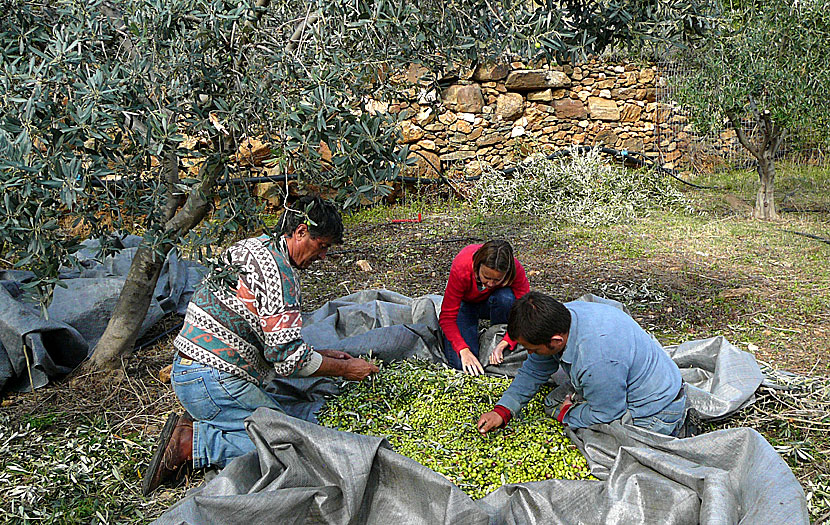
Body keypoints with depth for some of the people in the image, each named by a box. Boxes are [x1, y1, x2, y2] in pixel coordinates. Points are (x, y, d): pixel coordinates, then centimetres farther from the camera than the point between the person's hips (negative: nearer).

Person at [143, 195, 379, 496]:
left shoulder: (256, 248, 14)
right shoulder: (278, 271, -18)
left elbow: (273, 341, 22)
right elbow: (287, 358, -19)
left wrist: (322, 356, 17)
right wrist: (344, 369, -6)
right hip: (214, 381, -10)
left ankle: (194, 426, 6)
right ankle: (192, 442, -8)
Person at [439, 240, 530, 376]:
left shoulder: (515, 270, -31)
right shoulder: (461, 268, -35)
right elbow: (447, 317, -30)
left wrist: (503, 344, -40)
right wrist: (463, 350, -41)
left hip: (491, 303, 1)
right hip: (465, 304, -1)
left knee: (506, 297, -37)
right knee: (460, 363, -23)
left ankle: (499, 339, -10)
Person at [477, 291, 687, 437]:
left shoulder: (598, 359, -40)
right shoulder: (564, 313, -12)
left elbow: (605, 414, -24)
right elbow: (534, 371, 1)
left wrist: (566, 414, -6)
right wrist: (502, 411, -6)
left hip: (652, 416, -9)